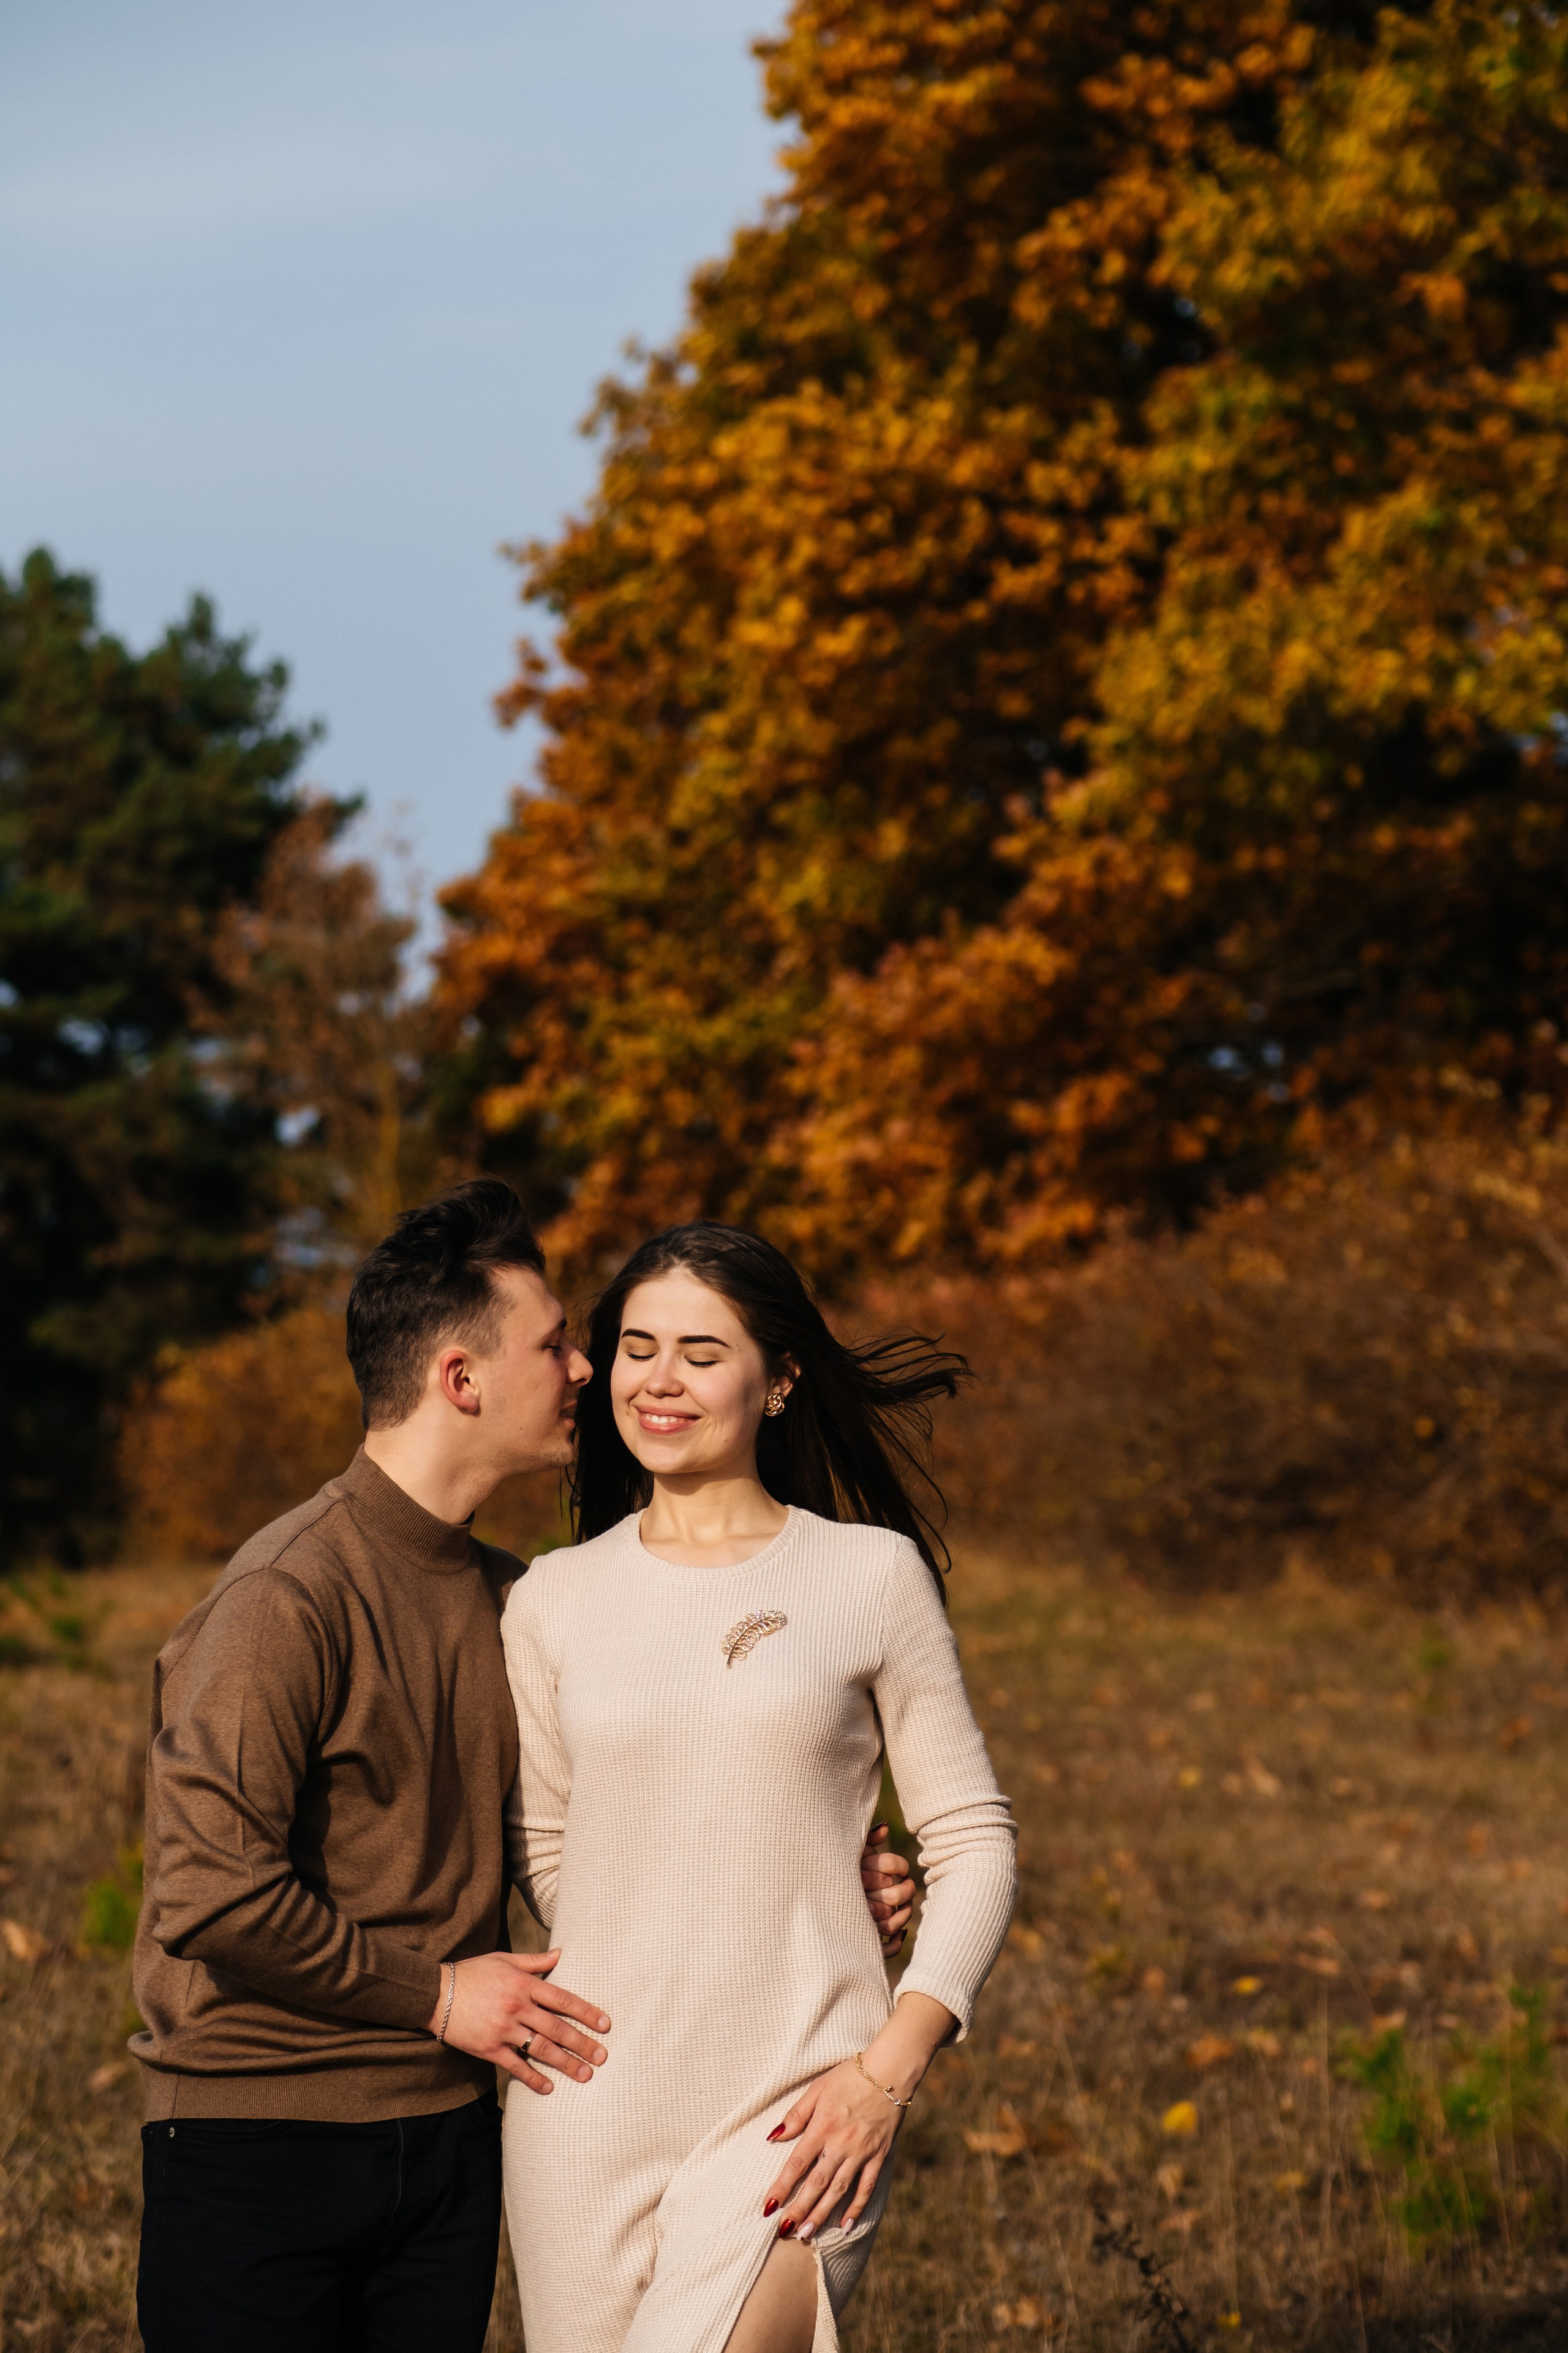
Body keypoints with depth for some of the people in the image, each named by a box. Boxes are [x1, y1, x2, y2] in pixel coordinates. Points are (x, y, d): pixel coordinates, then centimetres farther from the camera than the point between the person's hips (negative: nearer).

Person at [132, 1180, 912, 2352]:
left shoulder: (507, 1597, 10)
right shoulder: (289, 1597, -16)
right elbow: (211, 1894, -21)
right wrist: (435, 1994, -12)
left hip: (447, 2132, 7)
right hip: (261, 2140, -7)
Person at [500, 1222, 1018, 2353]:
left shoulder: (872, 1575, 3)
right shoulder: (553, 1600, 9)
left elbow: (974, 1843, 3)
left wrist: (887, 2070, -7)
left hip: (795, 2122, -3)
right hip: (590, 2115, 3)